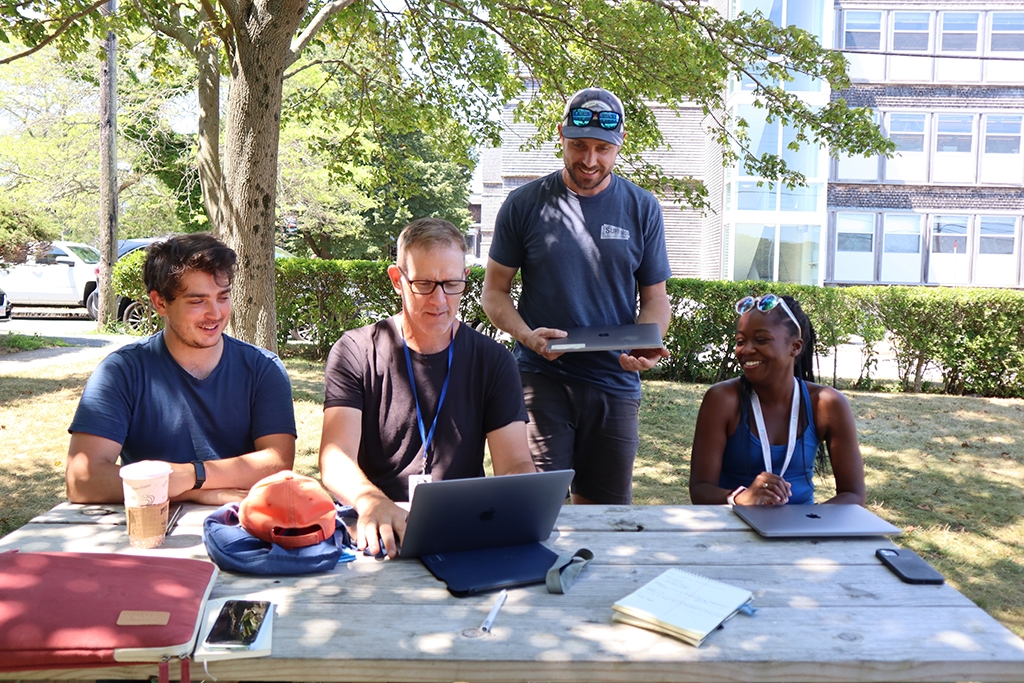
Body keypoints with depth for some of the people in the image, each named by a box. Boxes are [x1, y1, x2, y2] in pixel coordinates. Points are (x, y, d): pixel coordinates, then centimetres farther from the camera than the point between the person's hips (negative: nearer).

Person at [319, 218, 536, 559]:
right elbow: (335, 457, -10)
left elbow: (516, 463, 1)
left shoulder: (492, 361, 7)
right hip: (376, 532, -1)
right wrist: (372, 503, -32)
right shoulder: (355, 353, 2)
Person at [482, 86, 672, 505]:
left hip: (614, 382, 2)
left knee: (608, 510, 10)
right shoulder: (525, 204, 2)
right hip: (540, 378, -2)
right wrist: (526, 335, -13)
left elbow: (655, 299, 10)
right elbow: (494, 289, 7)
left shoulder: (642, 209, 6)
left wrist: (645, 345, -11)